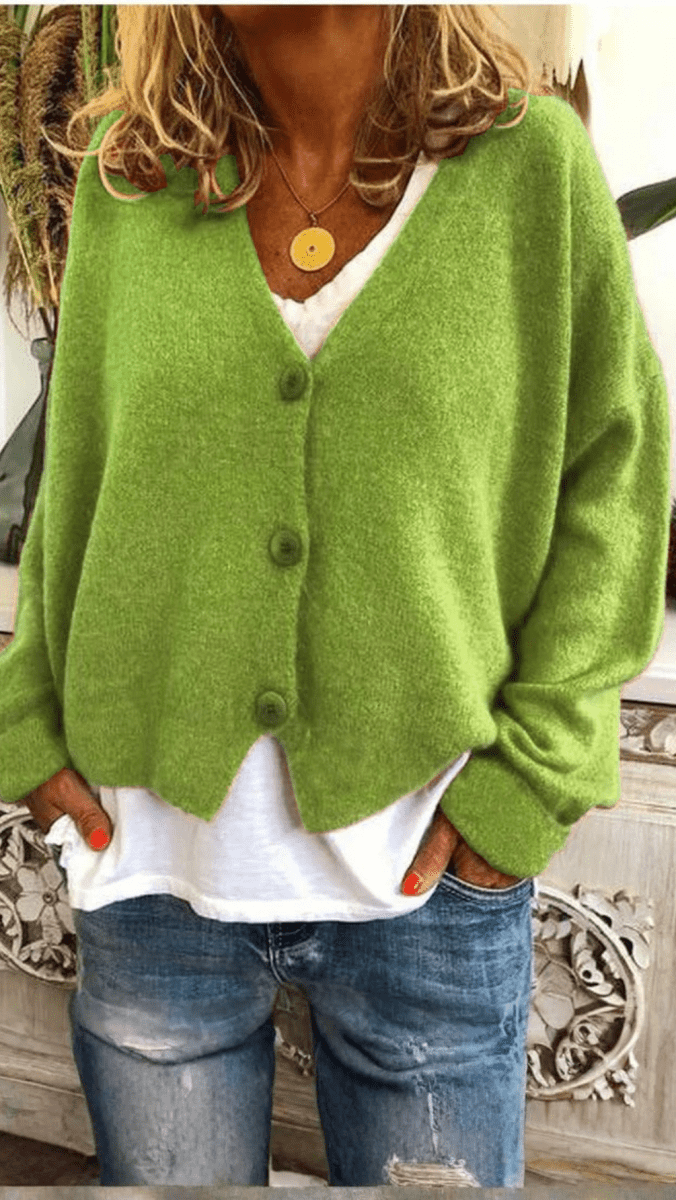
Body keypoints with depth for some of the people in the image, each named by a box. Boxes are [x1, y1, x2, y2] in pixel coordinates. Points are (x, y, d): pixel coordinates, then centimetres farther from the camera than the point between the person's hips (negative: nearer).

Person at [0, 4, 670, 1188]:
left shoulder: (530, 159, -4)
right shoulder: (126, 174, 2)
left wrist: (535, 773, -7)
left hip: (430, 875, -1)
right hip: (153, 860, 2)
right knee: (158, 1170, 21)